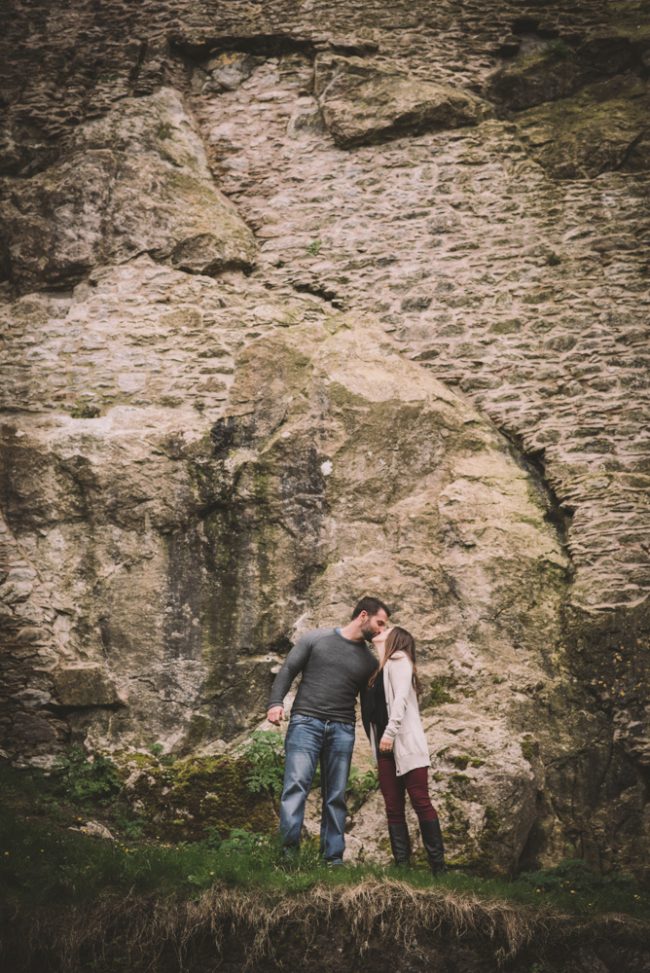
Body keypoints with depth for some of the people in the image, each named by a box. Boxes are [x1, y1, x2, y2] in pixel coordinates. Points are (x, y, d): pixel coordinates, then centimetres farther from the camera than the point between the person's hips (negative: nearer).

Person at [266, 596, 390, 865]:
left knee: (336, 796, 3)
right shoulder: (316, 639, 5)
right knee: (296, 784, -17)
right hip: (306, 722, -4)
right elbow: (287, 671, 3)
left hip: (342, 730, 4)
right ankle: (288, 850, -22)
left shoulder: (369, 660, 16)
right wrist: (275, 702, -13)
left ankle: (334, 858, 7)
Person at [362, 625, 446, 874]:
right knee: (393, 808, 1)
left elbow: (401, 697, -13)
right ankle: (402, 865, 1)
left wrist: (390, 732, -22)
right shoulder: (378, 669, 22)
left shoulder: (398, 659, 1)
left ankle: (438, 866, -6)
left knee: (421, 802, -8)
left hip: (406, 743, -7)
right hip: (386, 747, 7)